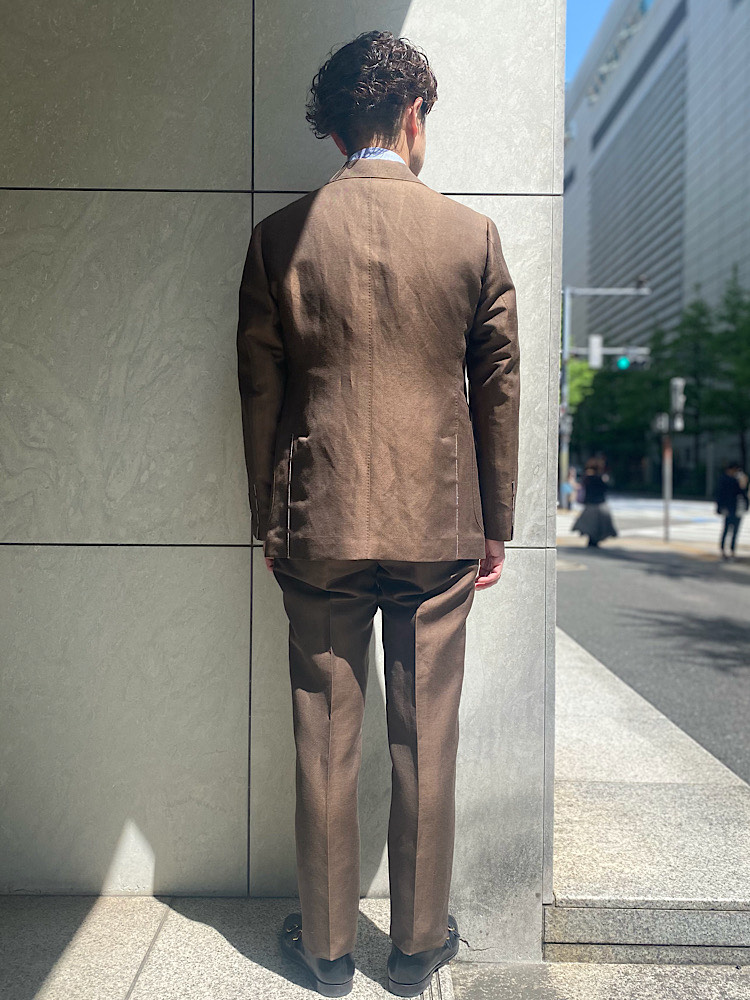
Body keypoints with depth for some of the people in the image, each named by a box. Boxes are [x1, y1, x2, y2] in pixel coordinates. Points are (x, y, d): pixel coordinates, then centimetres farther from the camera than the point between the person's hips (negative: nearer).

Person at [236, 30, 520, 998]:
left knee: (325, 745, 12)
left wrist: (270, 521, 11)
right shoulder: (472, 232, 0)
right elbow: (499, 389, 2)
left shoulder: (280, 236, 0)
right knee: (425, 745, 12)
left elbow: (260, 392, 2)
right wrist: (496, 525, 11)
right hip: (439, 525, 0)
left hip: (320, 527, 0)